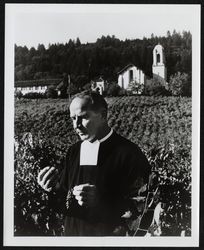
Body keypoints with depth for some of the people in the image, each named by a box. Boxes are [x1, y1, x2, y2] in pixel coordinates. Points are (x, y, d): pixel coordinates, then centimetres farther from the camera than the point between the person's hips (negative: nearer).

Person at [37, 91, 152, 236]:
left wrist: (100, 199, -28)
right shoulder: (74, 152, 1)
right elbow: (66, 205, 5)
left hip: (111, 234, -4)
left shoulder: (129, 153, -16)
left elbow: (142, 207, -18)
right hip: (73, 233, 5)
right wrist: (55, 189, -14)